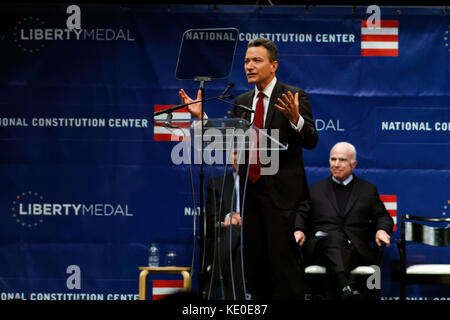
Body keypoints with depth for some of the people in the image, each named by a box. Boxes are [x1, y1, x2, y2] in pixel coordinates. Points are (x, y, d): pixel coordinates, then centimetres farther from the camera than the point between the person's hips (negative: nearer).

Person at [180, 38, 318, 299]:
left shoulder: (295, 97, -4)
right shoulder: (242, 102, 14)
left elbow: (311, 141, -12)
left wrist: (295, 118, -31)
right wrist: (201, 116, 2)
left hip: (281, 191, -6)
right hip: (251, 190, 6)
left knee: (283, 259, -12)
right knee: (254, 261, 9)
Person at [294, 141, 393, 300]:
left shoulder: (368, 190, 25)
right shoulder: (315, 189, 25)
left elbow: (383, 217, 20)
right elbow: (301, 215, 15)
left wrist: (382, 230, -4)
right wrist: (298, 231, -8)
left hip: (356, 250, 1)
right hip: (321, 245, -1)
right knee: (333, 236, -39)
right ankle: (344, 289, -64)